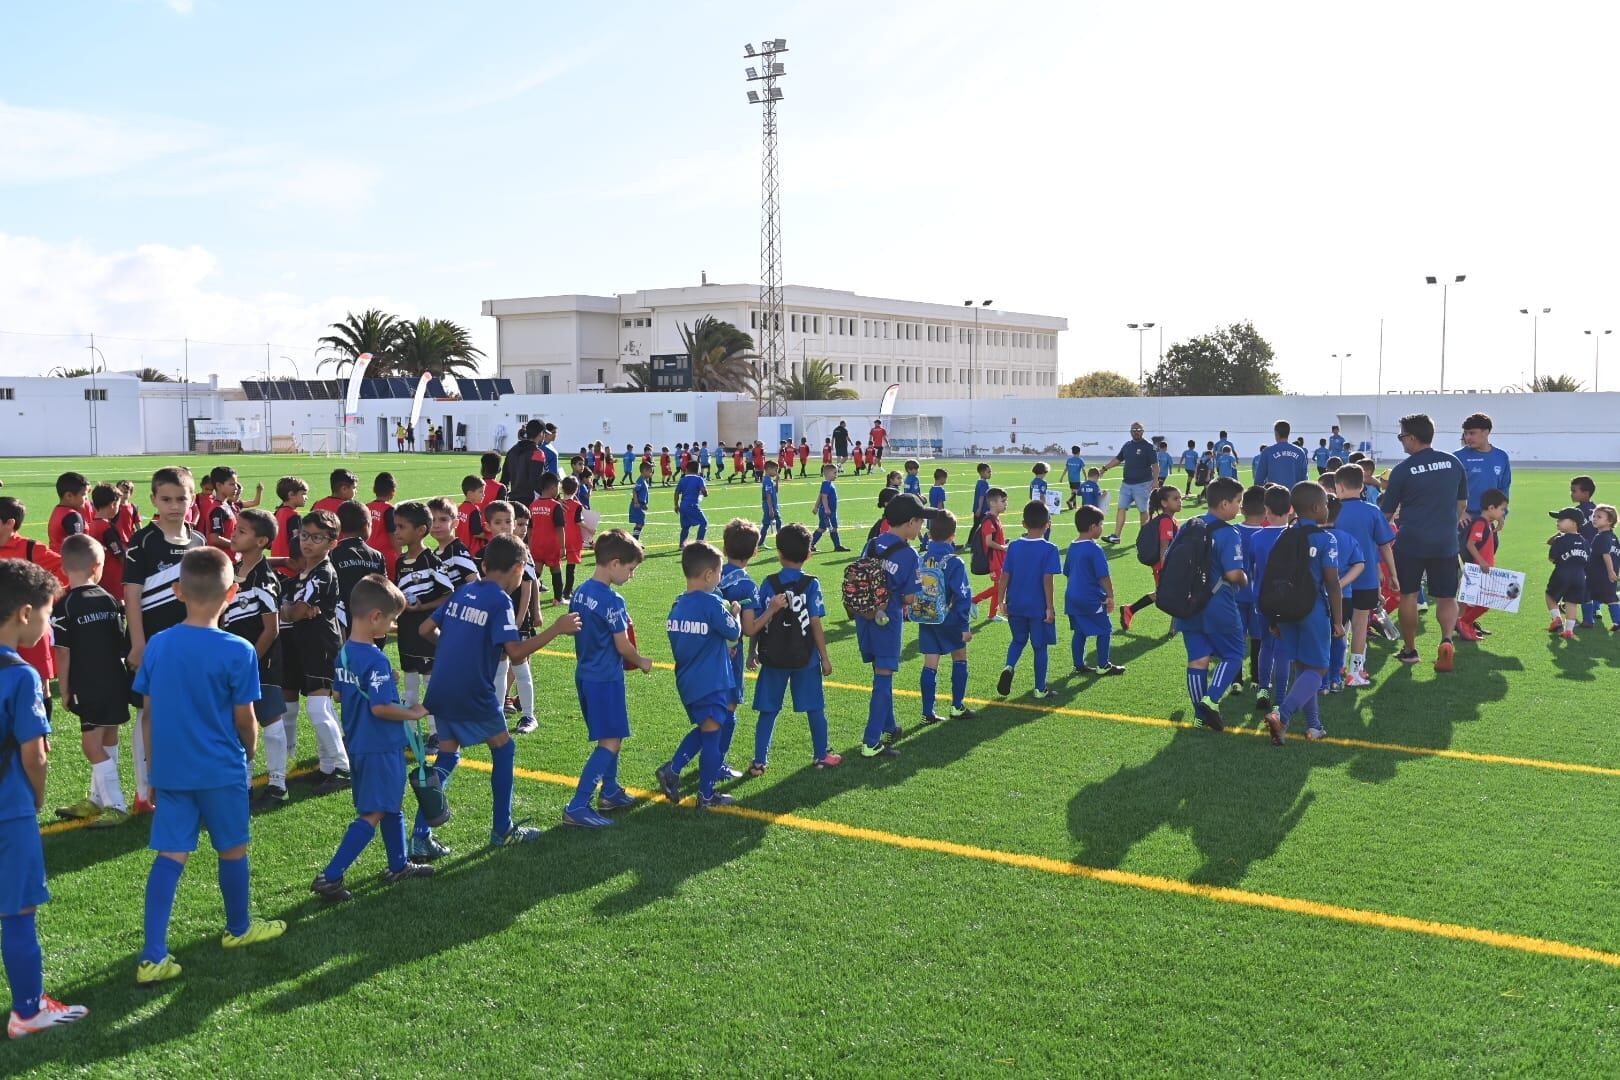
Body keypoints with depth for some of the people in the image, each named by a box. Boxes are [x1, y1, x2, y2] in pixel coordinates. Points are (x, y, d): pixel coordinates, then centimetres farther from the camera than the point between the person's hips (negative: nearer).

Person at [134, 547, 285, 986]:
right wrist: (249, 752, 12)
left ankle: (153, 957, 0)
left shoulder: (157, 645, -2)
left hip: (170, 769, 4)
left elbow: (148, 713, 5)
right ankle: (238, 927, 34)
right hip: (221, 770, -4)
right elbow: (245, 719, -9)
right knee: (233, 849, 15)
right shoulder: (238, 652, -15)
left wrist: (156, 764, 16)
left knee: (170, 856, 5)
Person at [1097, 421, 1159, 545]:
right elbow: (1118, 459, 23)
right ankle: (1116, 536, -1)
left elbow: (1155, 465, -12)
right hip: (1127, 483, 6)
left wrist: (1155, 481, -22)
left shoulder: (1148, 447, -7)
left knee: (1143, 510, 4)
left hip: (1142, 484, -6)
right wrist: (1105, 468, 15)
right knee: (1121, 508, 1)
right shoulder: (1127, 446, 12)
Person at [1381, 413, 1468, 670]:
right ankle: (1447, 640, -14)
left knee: (1408, 595, 11)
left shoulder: (1403, 470, -8)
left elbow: (1387, 511, 0)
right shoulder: (1453, 463, 4)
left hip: (1411, 541, -3)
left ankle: (1409, 650, 18)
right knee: (1446, 596, 10)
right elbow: (1462, 501, 17)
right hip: (1446, 542, 3)